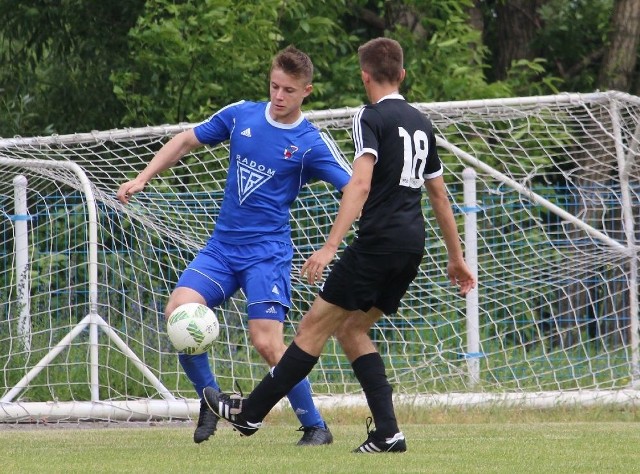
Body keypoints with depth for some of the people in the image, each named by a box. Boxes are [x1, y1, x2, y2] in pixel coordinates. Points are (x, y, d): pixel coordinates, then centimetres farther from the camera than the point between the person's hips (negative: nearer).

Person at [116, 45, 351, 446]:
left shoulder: (312, 144, -6)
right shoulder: (240, 115, 5)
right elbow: (185, 142, 16)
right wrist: (142, 180, 8)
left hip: (267, 253, -4)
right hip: (222, 247, 4)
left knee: (267, 342, -17)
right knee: (178, 310, -18)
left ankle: (315, 426, 0)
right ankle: (210, 398, 3)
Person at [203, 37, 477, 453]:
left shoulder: (371, 118, -7)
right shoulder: (421, 124, 17)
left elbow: (360, 185, -20)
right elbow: (440, 196, 24)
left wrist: (330, 247, -25)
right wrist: (457, 257, 31)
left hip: (379, 241, -8)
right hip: (412, 247, 8)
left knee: (316, 324, 1)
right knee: (351, 330, 15)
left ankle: (251, 412, 8)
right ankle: (388, 433, 4)